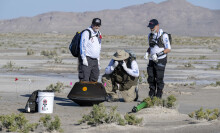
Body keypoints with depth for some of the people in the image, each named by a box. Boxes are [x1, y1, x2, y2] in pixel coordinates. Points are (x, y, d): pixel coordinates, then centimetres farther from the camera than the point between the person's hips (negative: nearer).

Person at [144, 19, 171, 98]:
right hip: (152, 60, 6)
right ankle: (151, 96, 12)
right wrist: (147, 53, 2)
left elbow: (168, 49, -12)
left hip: (160, 61, -6)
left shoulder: (164, 36, -11)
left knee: (159, 79, -4)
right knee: (151, 78, 3)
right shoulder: (150, 36, 10)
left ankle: (158, 97, 3)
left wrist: (157, 54, -22)